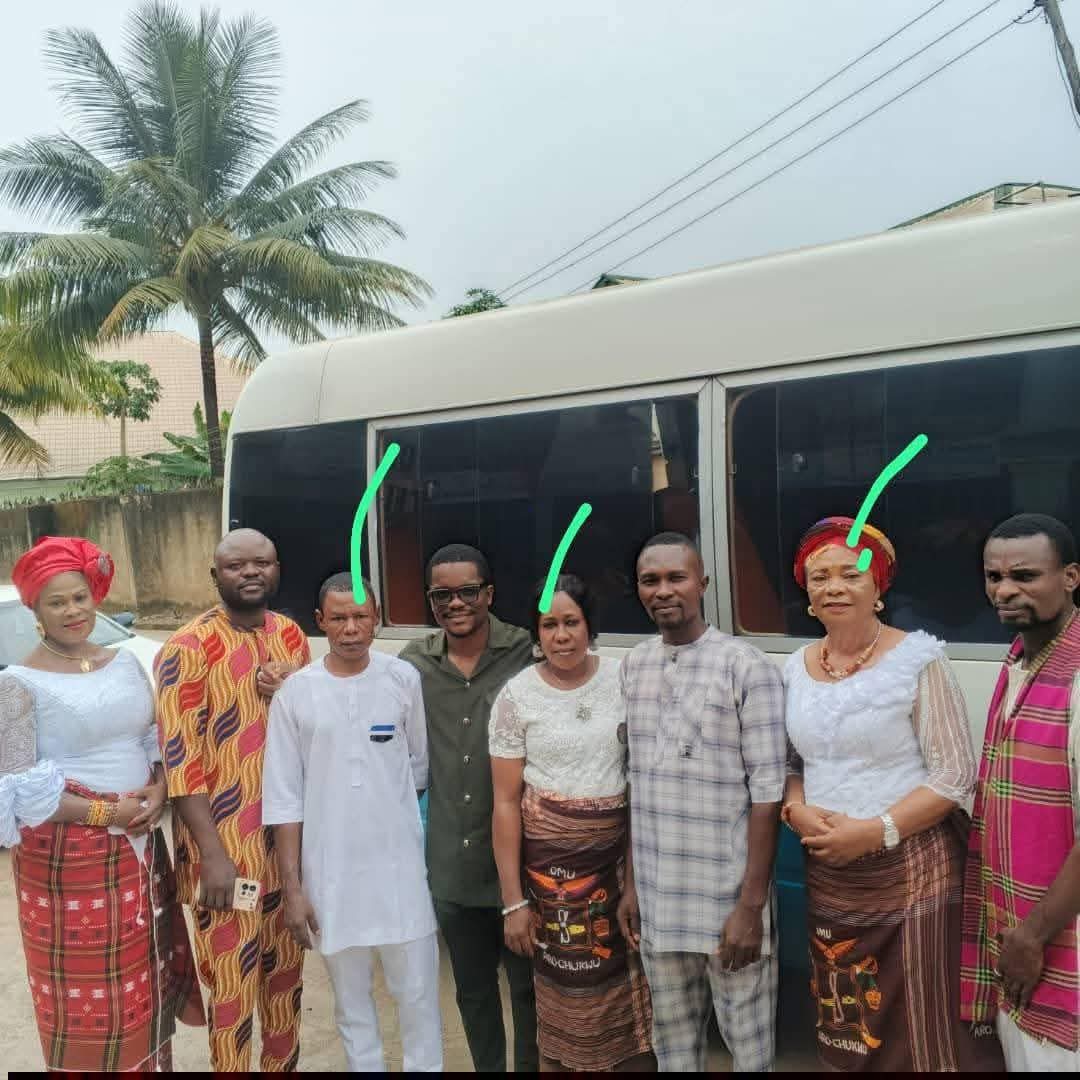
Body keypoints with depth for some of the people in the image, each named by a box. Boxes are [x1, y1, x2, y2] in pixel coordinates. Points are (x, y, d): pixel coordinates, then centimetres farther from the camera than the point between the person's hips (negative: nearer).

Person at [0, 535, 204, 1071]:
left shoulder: (125, 661, 6)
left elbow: (155, 737, 12)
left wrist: (158, 791, -7)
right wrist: (105, 813, -17)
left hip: (142, 845, 6)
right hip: (68, 856, -5)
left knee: (149, 979, 17)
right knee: (88, 996, 7)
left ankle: (151, 1063, 35)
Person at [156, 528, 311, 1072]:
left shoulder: (292, 637, 5)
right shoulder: (188, 648, -14)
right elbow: (180, 757, -15)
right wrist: (212, 851, -18)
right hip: (225, 837, -6)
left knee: (286, 964, 19)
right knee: (234, 979, 4)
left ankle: (283, 1064, 38)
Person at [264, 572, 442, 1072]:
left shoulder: (404, 679, -5)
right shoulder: (295, 692, -5)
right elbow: (283, 798, -3)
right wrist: (292, 887, -3)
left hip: (400, 863, 0)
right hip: (331, 870, 0)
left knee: (418, 994, 9)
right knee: (351, 999, 15)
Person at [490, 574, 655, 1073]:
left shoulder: (623, 679, -2)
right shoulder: (516, 695, -6)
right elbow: (506, 802, -5)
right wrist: (513, 901, -6)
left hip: (620, 850, 2)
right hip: (551, 853, -1)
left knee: (634, 979, 4)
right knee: (566, 989, 8)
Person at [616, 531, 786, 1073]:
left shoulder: (746, 667, -12)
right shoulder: (633, 666, 5)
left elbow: (767, 791, -13)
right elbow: (635, 783, 10)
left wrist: (751, 904, -14)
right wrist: (630, 883, 10)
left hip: (728, 895, -5)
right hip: (656, 896, 5)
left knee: (748, 1042, 10)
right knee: (672, 1037, 20)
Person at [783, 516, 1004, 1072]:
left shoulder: (918, 659, -11)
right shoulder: (796, 667, 4)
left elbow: (955, 776, -12)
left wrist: (876, 831, -20)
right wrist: (797, 812, -9)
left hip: (911, 871, -5)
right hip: (828, 873, 5)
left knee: (925, 1032, 5)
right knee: (846, 1030, 18)